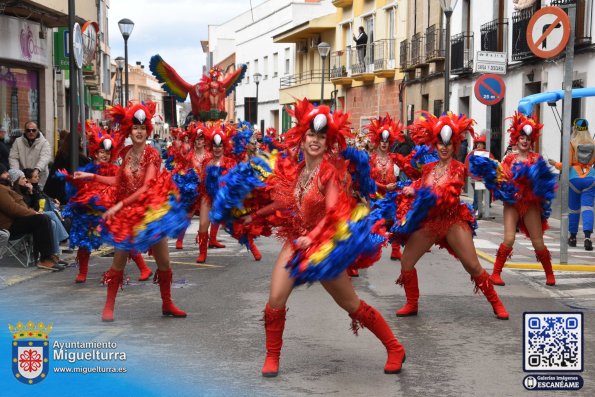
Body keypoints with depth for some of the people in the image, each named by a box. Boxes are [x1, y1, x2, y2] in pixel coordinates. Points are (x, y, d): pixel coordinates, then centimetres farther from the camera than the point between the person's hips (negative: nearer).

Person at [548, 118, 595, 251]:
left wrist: (555, 164, 7)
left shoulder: (571, 143, -5)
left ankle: (573, 237, 22)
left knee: (573, 209, 11)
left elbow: (567, 164, -9)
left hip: (574, 178, -1)